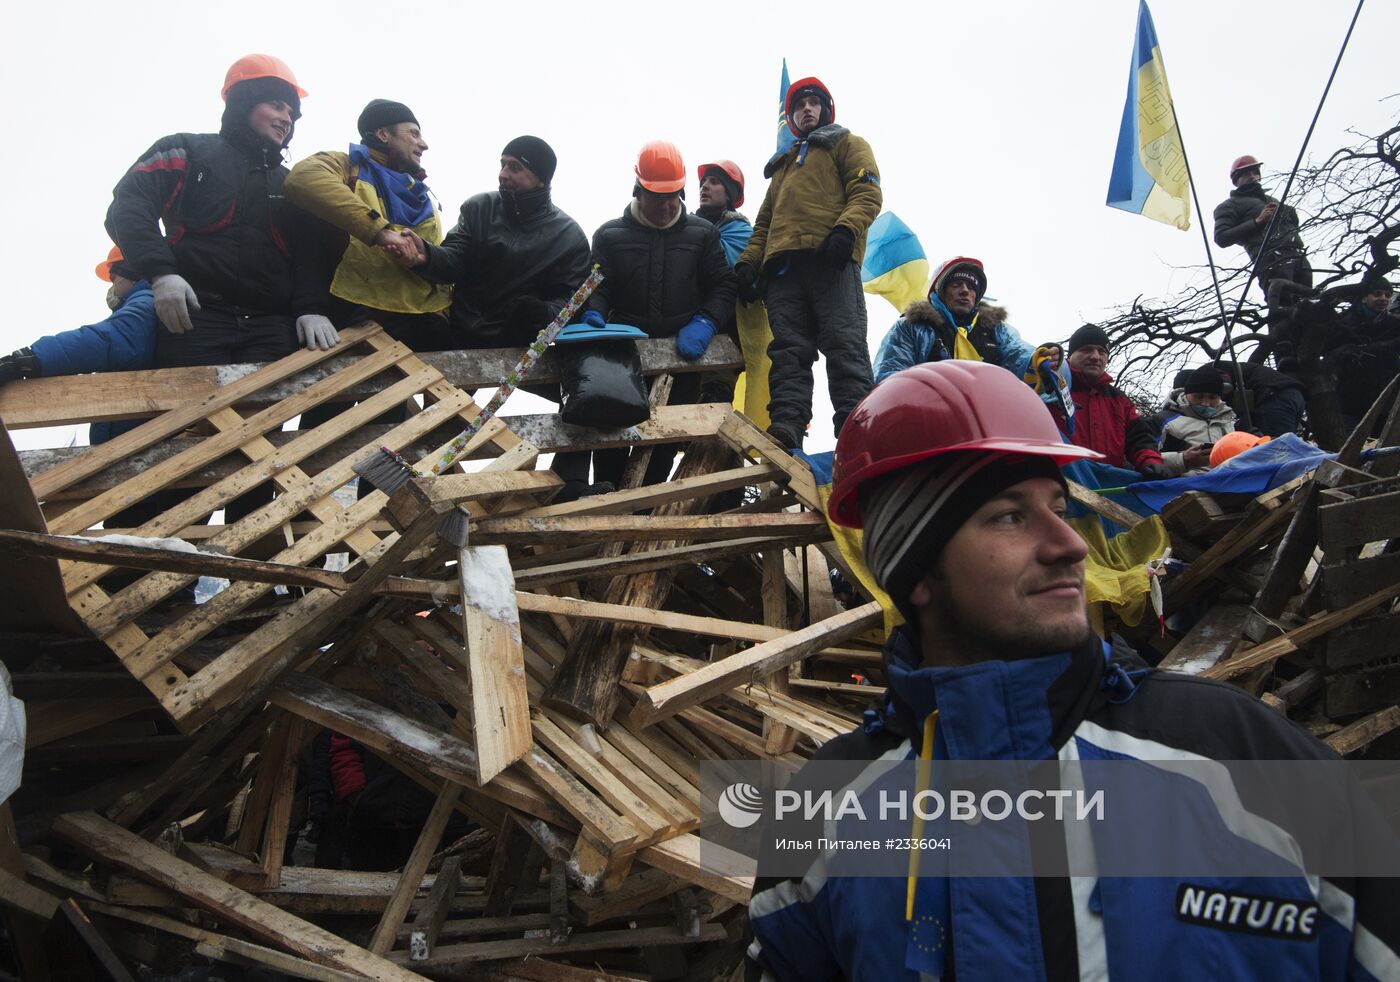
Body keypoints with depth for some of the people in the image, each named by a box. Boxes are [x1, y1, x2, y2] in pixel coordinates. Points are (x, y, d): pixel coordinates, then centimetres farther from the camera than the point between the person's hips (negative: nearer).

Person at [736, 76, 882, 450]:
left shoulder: (847, 144, 23)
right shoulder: (782, 165, 39)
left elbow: (867, 192, 4)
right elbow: (764, 221, 31)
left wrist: (846, 228, -16)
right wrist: (748, 261, 12)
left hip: (830, 256, -5)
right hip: (782, 263, 5)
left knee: (844, 343, -17)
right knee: (788, 349, -10)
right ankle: (785, 429, -21)